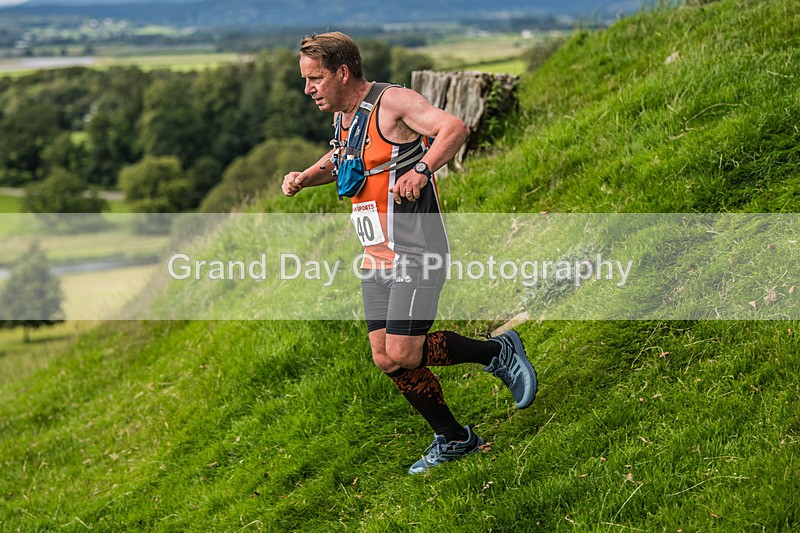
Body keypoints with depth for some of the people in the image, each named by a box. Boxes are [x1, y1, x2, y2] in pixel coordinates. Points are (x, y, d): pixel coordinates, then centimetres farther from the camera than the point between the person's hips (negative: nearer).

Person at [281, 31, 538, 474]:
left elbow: (454, 128, -26)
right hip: (376, 260, 9)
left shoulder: (393, 102, -13)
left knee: (403, 354, -14)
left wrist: (421, 170, -41)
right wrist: (304, 177, 13)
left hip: (415, 255, -9)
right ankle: (453, 439, 21)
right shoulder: (342, 116, 13)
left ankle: (497, 353, 8)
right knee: (386, 359, 5)